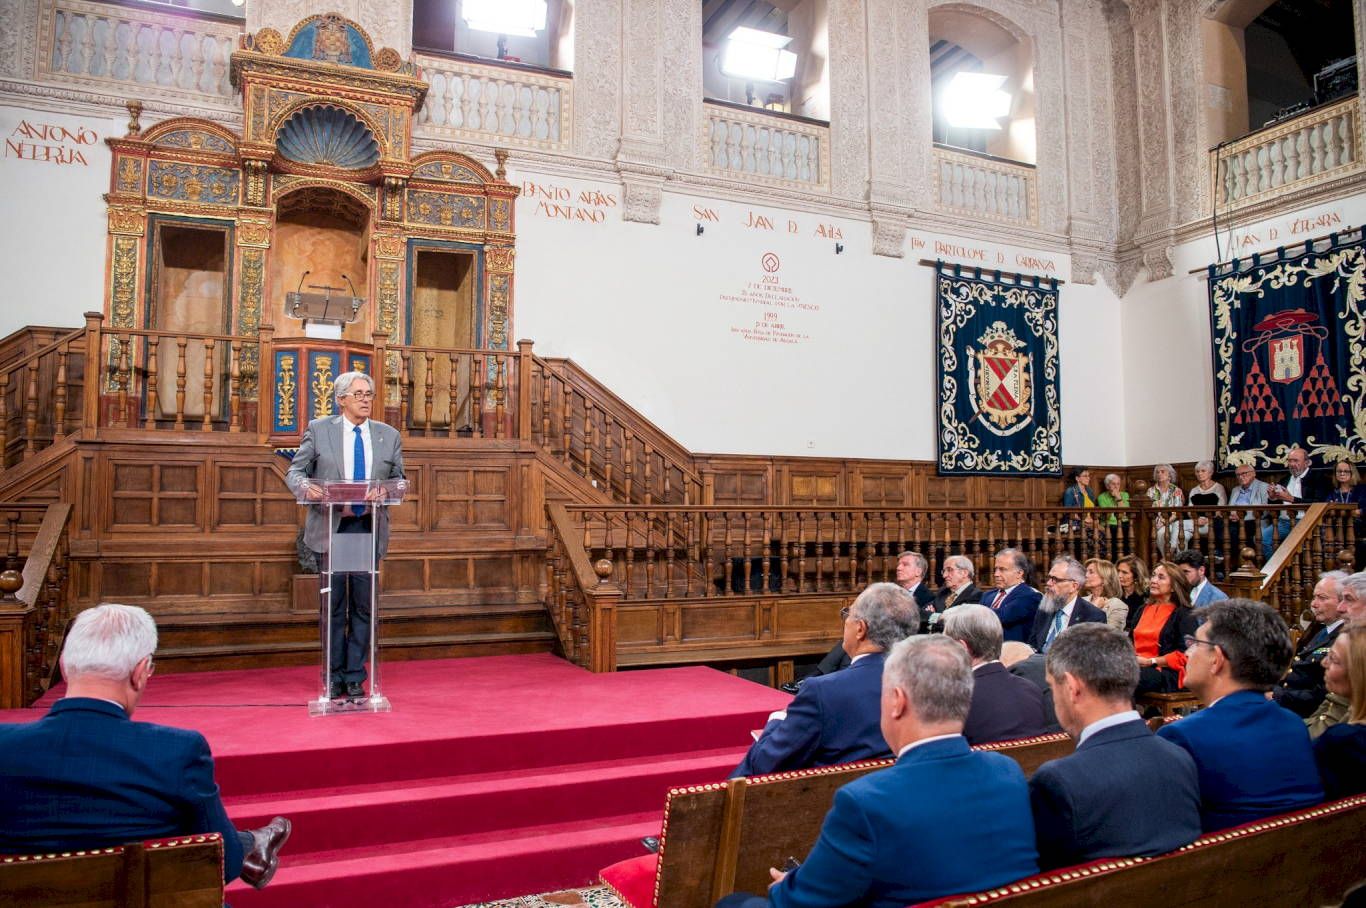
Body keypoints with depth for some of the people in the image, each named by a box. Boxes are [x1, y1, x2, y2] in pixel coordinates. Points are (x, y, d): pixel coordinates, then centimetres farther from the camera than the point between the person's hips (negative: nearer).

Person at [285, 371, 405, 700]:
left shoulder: (389, 435, 10)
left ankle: (355, 678, 15)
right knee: (333, 606, 5)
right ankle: (334, 677, 16)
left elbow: (398, 480, 10)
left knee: (363, 606, 5)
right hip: (330, 528, -2)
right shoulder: (318, 429, 4)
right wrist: (305, 486, -19)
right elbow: (295, 471, 4)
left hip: (369, 528, 2)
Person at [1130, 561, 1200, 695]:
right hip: (1138, 666, 6)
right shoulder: (1143, 609, 24)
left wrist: (1151, 661, -12)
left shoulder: (1184, 615, 1)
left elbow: (1184, 655, -8)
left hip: (1167, 673, -6)